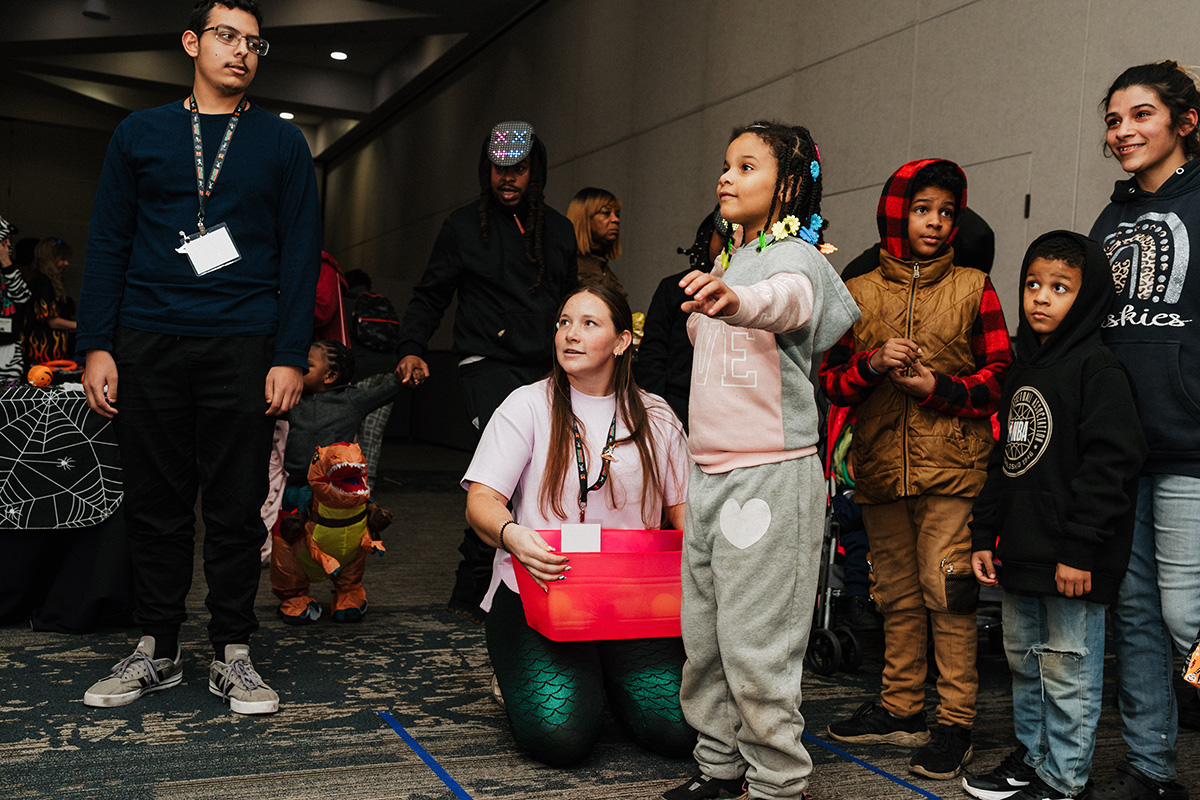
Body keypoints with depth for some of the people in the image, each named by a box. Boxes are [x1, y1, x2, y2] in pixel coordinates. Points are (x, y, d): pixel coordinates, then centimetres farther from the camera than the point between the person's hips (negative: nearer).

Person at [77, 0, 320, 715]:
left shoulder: (282, 142, 10)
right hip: (147, 347, 2)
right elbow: (108, 245, 10)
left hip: (242, 347, -1)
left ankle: (233, 655, 12)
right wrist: (96, 346, 0)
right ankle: (157, 650, 19)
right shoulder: (140, 134, 13)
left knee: (237, 507, 1)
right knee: (156, 502, 5)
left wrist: (292, 356, -6)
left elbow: (301, 254, 4)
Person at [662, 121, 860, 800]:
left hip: (769, 475, -8)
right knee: (704, 639, 14)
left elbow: (786, 300, -37)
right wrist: (706, 308, 13)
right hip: (711, 472, 9)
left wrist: (736, 302, -55)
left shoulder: (795, 256, -9)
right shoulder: (732, 263, 17)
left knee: (755, 648, -5)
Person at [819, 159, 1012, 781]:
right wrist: (873, 364, -10)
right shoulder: (859, 293, 11)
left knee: (946, 592, -7)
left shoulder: (972, 288, 6)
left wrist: (936, 387, -12)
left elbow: (1000, 375, 2)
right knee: (897, 595, 11)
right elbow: (830, 378, 9)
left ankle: (955, 723, 4)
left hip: (951, 467, -3)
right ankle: (901, 710, 23)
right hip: (880, 467, 3)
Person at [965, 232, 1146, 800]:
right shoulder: (1022, 372, 15)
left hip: (1073, 563, -8)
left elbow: (1110, 463, -18)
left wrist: (1079, 549, -21)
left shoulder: (1098, 369, -10)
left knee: (1067, 672, 3)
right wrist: (984, 535, 16)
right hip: (1021, 556, 8)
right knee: (1024, 663, 18)